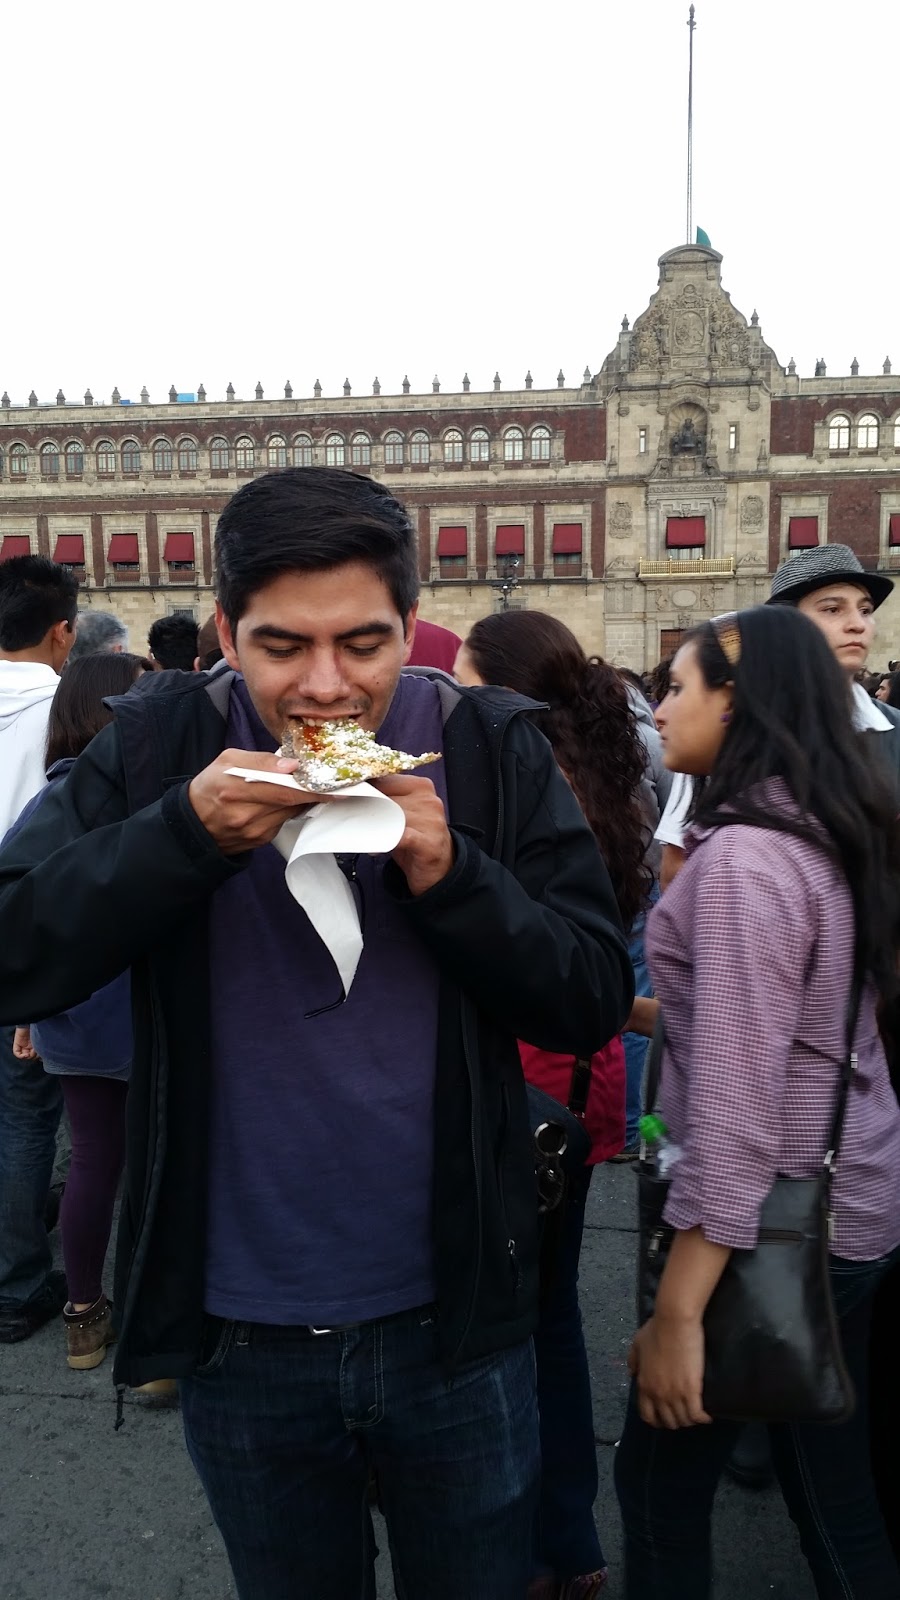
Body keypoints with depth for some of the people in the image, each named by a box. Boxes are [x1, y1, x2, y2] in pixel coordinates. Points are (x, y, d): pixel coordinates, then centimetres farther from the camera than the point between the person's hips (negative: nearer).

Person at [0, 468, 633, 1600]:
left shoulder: (492, 749, -8)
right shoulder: (159, 744, -8)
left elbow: (596, 1003, -9)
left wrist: (448, 875, -24)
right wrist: (185, 831, -25)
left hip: (452, 1321, 0)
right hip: (237, 1335, 1)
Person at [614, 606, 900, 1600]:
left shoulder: (743, 858, -23)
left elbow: (735, 1107, -27)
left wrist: (676, 1310, -23)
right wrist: (662, 1012, 26)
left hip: (775, 1222, -9)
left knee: (658, 1480, 11)